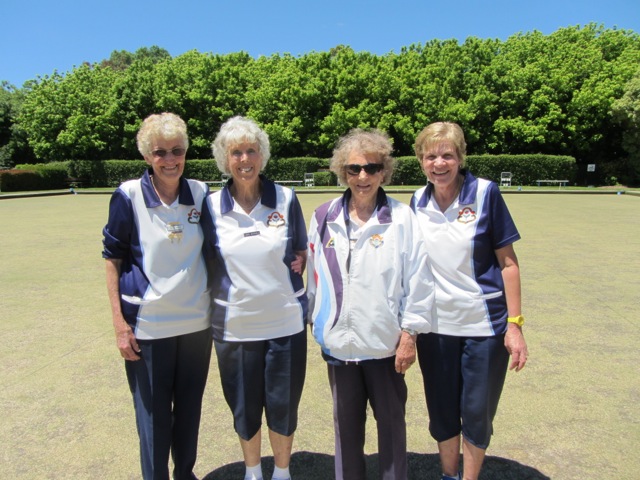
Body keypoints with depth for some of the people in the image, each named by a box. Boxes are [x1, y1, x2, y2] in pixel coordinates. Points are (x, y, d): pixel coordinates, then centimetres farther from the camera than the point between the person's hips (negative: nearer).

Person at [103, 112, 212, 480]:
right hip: (148, 325, -3)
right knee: (154, 412, 10)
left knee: (190, 407, 17)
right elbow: (113, 259, -4)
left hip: (196, 321, 3)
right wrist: (120, 322, -8)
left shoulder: (200, 192, -1)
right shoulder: (129, 195, -10)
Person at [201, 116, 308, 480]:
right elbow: (206, 263, 7)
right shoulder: (211, 206, -3)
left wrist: (300, 261, -11)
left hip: (285, 322, 0)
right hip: (234, 324, 1)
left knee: (283, 405, 13)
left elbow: (303, 251, 8)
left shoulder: (286, 199, -3)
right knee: (244, 406, 16)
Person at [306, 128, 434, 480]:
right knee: (346, 423, 19)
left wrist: (409, 335, -7)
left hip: (386, 343, -2)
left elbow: (418, 279, -8)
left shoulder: (401, 217, -9)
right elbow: (314, 274, 7)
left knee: (391, 422, 16)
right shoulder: (324, 217, 0)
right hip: (338, 342, 3)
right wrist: (318, 320, 11)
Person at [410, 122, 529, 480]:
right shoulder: (418, 202, 1)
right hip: (434, 325, 3)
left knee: (477, 413, 10)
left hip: (484, 325, -3)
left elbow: (508, 261, -7)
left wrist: (515, 324, -11)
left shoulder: (485, 193, -10)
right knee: (442, 412, 15)